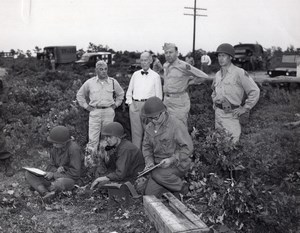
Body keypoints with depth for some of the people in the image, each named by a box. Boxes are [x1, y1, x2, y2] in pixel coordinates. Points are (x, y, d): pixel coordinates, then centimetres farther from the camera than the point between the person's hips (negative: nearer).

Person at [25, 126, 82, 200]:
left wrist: (54, 174, -19)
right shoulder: (55, 148, 2)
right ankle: (46, 193, -30)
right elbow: (51, 166, 9)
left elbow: (75, 173, -19)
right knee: (28, 174, -8)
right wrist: (56, 170, -16)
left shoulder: (74, 149, -18)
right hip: (56, 177, 7)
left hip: (70, 179, -7)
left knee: (60, 183, -43)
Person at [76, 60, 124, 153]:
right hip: (94, 112, -1)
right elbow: (80, 94, 14)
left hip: (109, 112, 1)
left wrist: (116, 104, 11)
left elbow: (120, 93, 21)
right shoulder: (90, 82, 1)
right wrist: (86, 106, 7)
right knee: (93, 138, -4)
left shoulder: (113, 82, 4)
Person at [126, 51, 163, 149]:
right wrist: (130, 103, 5)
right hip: (134, 105, 3)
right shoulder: (135, 74, 14)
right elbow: (129, 91, 19)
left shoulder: (155, 76, 4)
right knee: (136, 132, 4)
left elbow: (159, 95, 5)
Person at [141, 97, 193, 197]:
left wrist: (172, 159, -25)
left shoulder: (176, 125, -17)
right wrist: (149, 161, -5)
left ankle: (182, 187, -7)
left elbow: (187, 148, -16)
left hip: (177, 164, -6)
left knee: (157, 174, -34)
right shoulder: (149, 127, 4)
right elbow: (146, 147, 13)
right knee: (150, 194, -7)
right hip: (159, 165, 6)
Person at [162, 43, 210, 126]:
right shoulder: (165, 65, 11)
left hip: (179, 101, -7)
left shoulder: (184, 66, -11)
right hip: (166, 100, 7)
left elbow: (204, 77, -9)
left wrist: (187, 81, -1)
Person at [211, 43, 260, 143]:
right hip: (218, 113, 7)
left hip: (231, 115, -6)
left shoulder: (239, 73, -9)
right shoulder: (218, 74, 11)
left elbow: (254, 91, -10)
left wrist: (245, 109, -10)